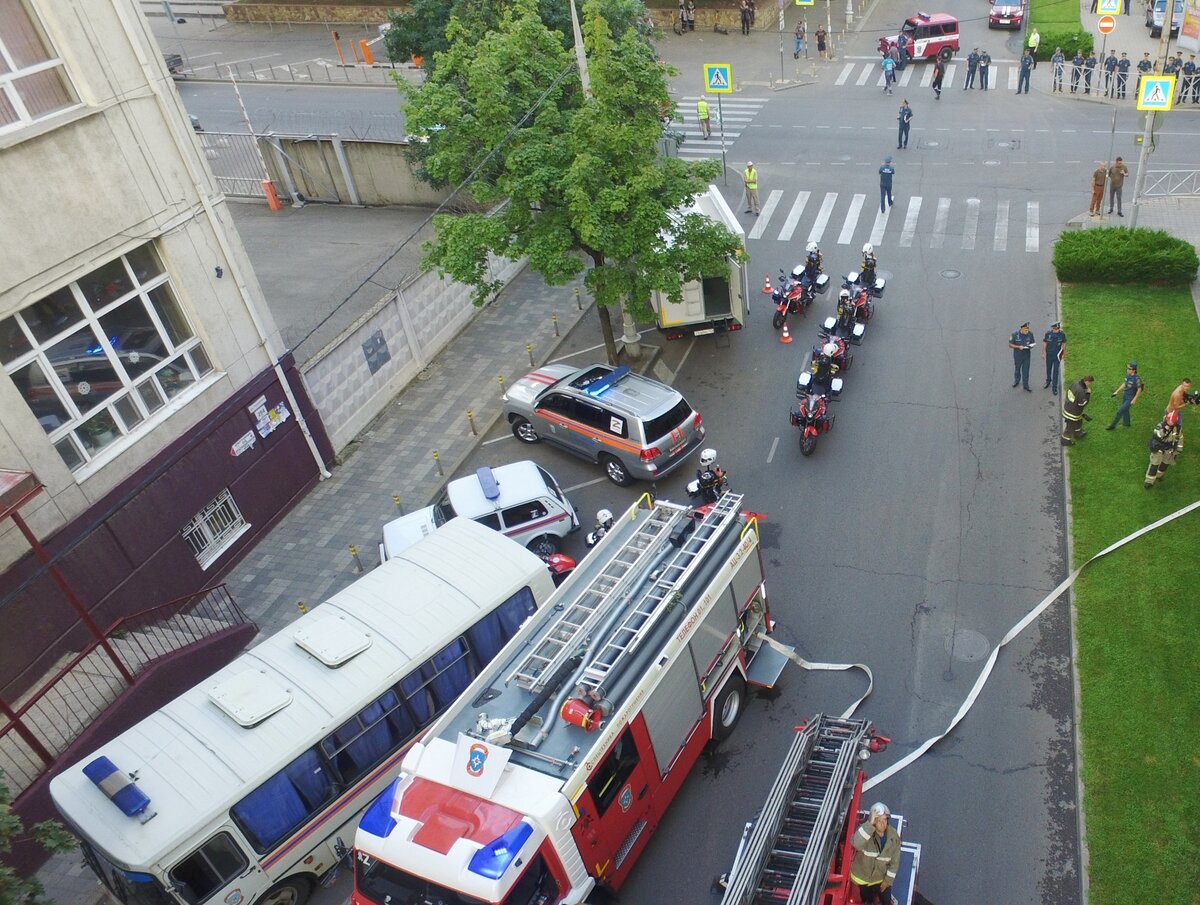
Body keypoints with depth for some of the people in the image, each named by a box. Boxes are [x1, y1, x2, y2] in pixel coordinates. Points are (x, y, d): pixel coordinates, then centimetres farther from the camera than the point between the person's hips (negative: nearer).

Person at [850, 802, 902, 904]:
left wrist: (888, 879, -6)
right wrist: (870, 824, -53)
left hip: (881, 877, 2)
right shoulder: (866, 830, -26)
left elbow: (895, 860, -7)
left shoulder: (893, 835, -17)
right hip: (863, 876, -2)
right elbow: (856, 843, -49)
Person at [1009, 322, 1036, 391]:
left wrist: (1031, 346, -19)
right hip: (1017, 355, -1)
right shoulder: (1015, 335, -13)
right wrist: (1019, 347, -22)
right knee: (1017, 369, 18)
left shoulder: (1030, 334, -7)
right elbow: (1010, 345, -8)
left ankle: (1026, 386, 10)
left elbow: (1033, 343, 5)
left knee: (1026, 370, 1)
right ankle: (1017, 381, 43)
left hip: (1027, 355, 1)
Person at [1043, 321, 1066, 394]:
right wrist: (1043, 352, 2)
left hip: (1057, 355, -2)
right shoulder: (1048, 333, -12)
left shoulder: (1062, 334, -12)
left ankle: (1054, 387, 6)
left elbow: (1064, 344, 1)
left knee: (1056, 371, -1)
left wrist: (1064, 354, 8)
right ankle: (1048, 382, 43)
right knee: (1048, 369, 19)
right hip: (1049, 355, 2)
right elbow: (1044, 343, 0)